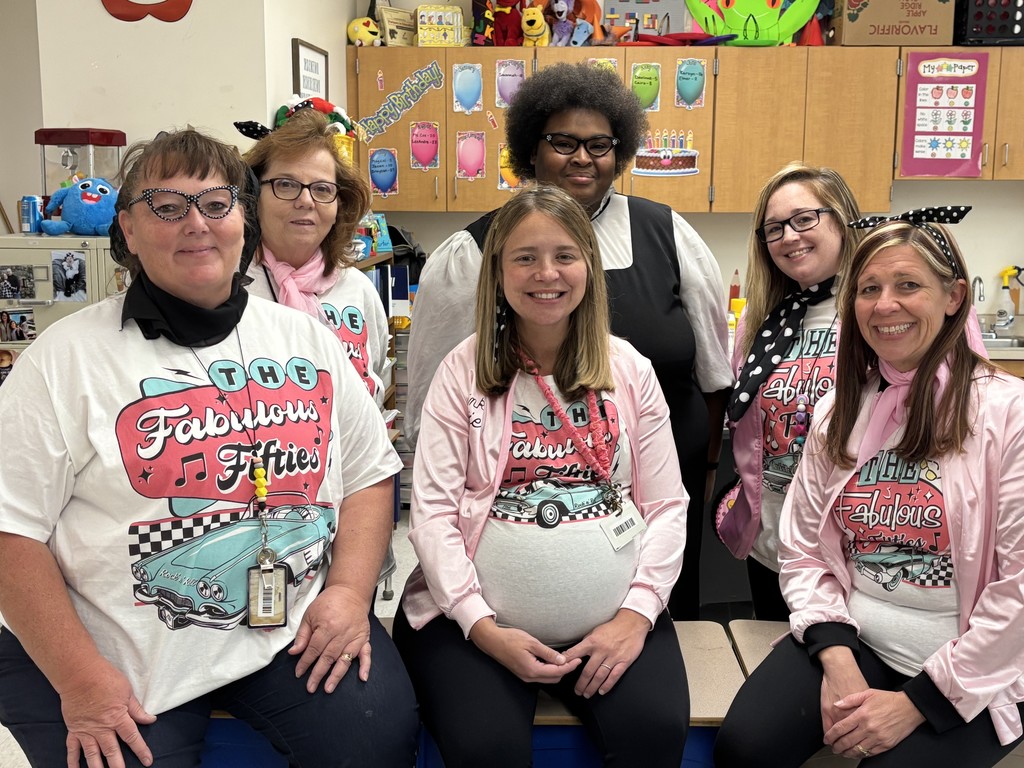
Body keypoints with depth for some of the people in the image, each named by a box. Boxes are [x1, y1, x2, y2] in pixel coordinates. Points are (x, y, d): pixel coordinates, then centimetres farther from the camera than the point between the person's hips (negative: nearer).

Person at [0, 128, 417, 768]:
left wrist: (349, 589, -5)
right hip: (126, 657, -1)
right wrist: (78, 677, -13)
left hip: (300, 632, 2)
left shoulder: (307, 338, 8)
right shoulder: (68, 356, -3)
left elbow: (370, 473, 10)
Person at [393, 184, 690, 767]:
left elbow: (666, 507, 5)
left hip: (611, 621, 2)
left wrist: (636, 614, -8)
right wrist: (482, 626, -13)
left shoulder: (631, 371, 6)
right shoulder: (464, 372, 1)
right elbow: (432, 511, -3)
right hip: (477, 619, -1)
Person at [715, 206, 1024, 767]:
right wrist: (835, 658, -9)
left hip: (972, 677, -2)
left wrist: (916, 701, -13)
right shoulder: (838, 411, 6)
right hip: (849, 640, 3)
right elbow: (803, 551, 6)